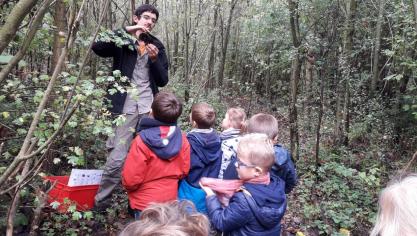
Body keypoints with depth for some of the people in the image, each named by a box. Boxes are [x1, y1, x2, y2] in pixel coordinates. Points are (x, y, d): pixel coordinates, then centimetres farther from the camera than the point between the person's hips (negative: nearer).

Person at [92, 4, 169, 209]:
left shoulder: (157, 46, 15)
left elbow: (163, 81, 10)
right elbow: (97, 47, -14)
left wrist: (155, 59, -7)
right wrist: (126, 31, -15)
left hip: (148, 108, 4)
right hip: (125, 107, -3)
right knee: (117, 158, -8)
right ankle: (101, 204, 7)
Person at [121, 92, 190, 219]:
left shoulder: (143, 140, -26)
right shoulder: (182, 138, -11)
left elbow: (130, 179, -19)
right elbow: (184, 170, 0)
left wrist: (128, 187, 3)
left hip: (145, 202, -4)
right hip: (170, 199, 5)